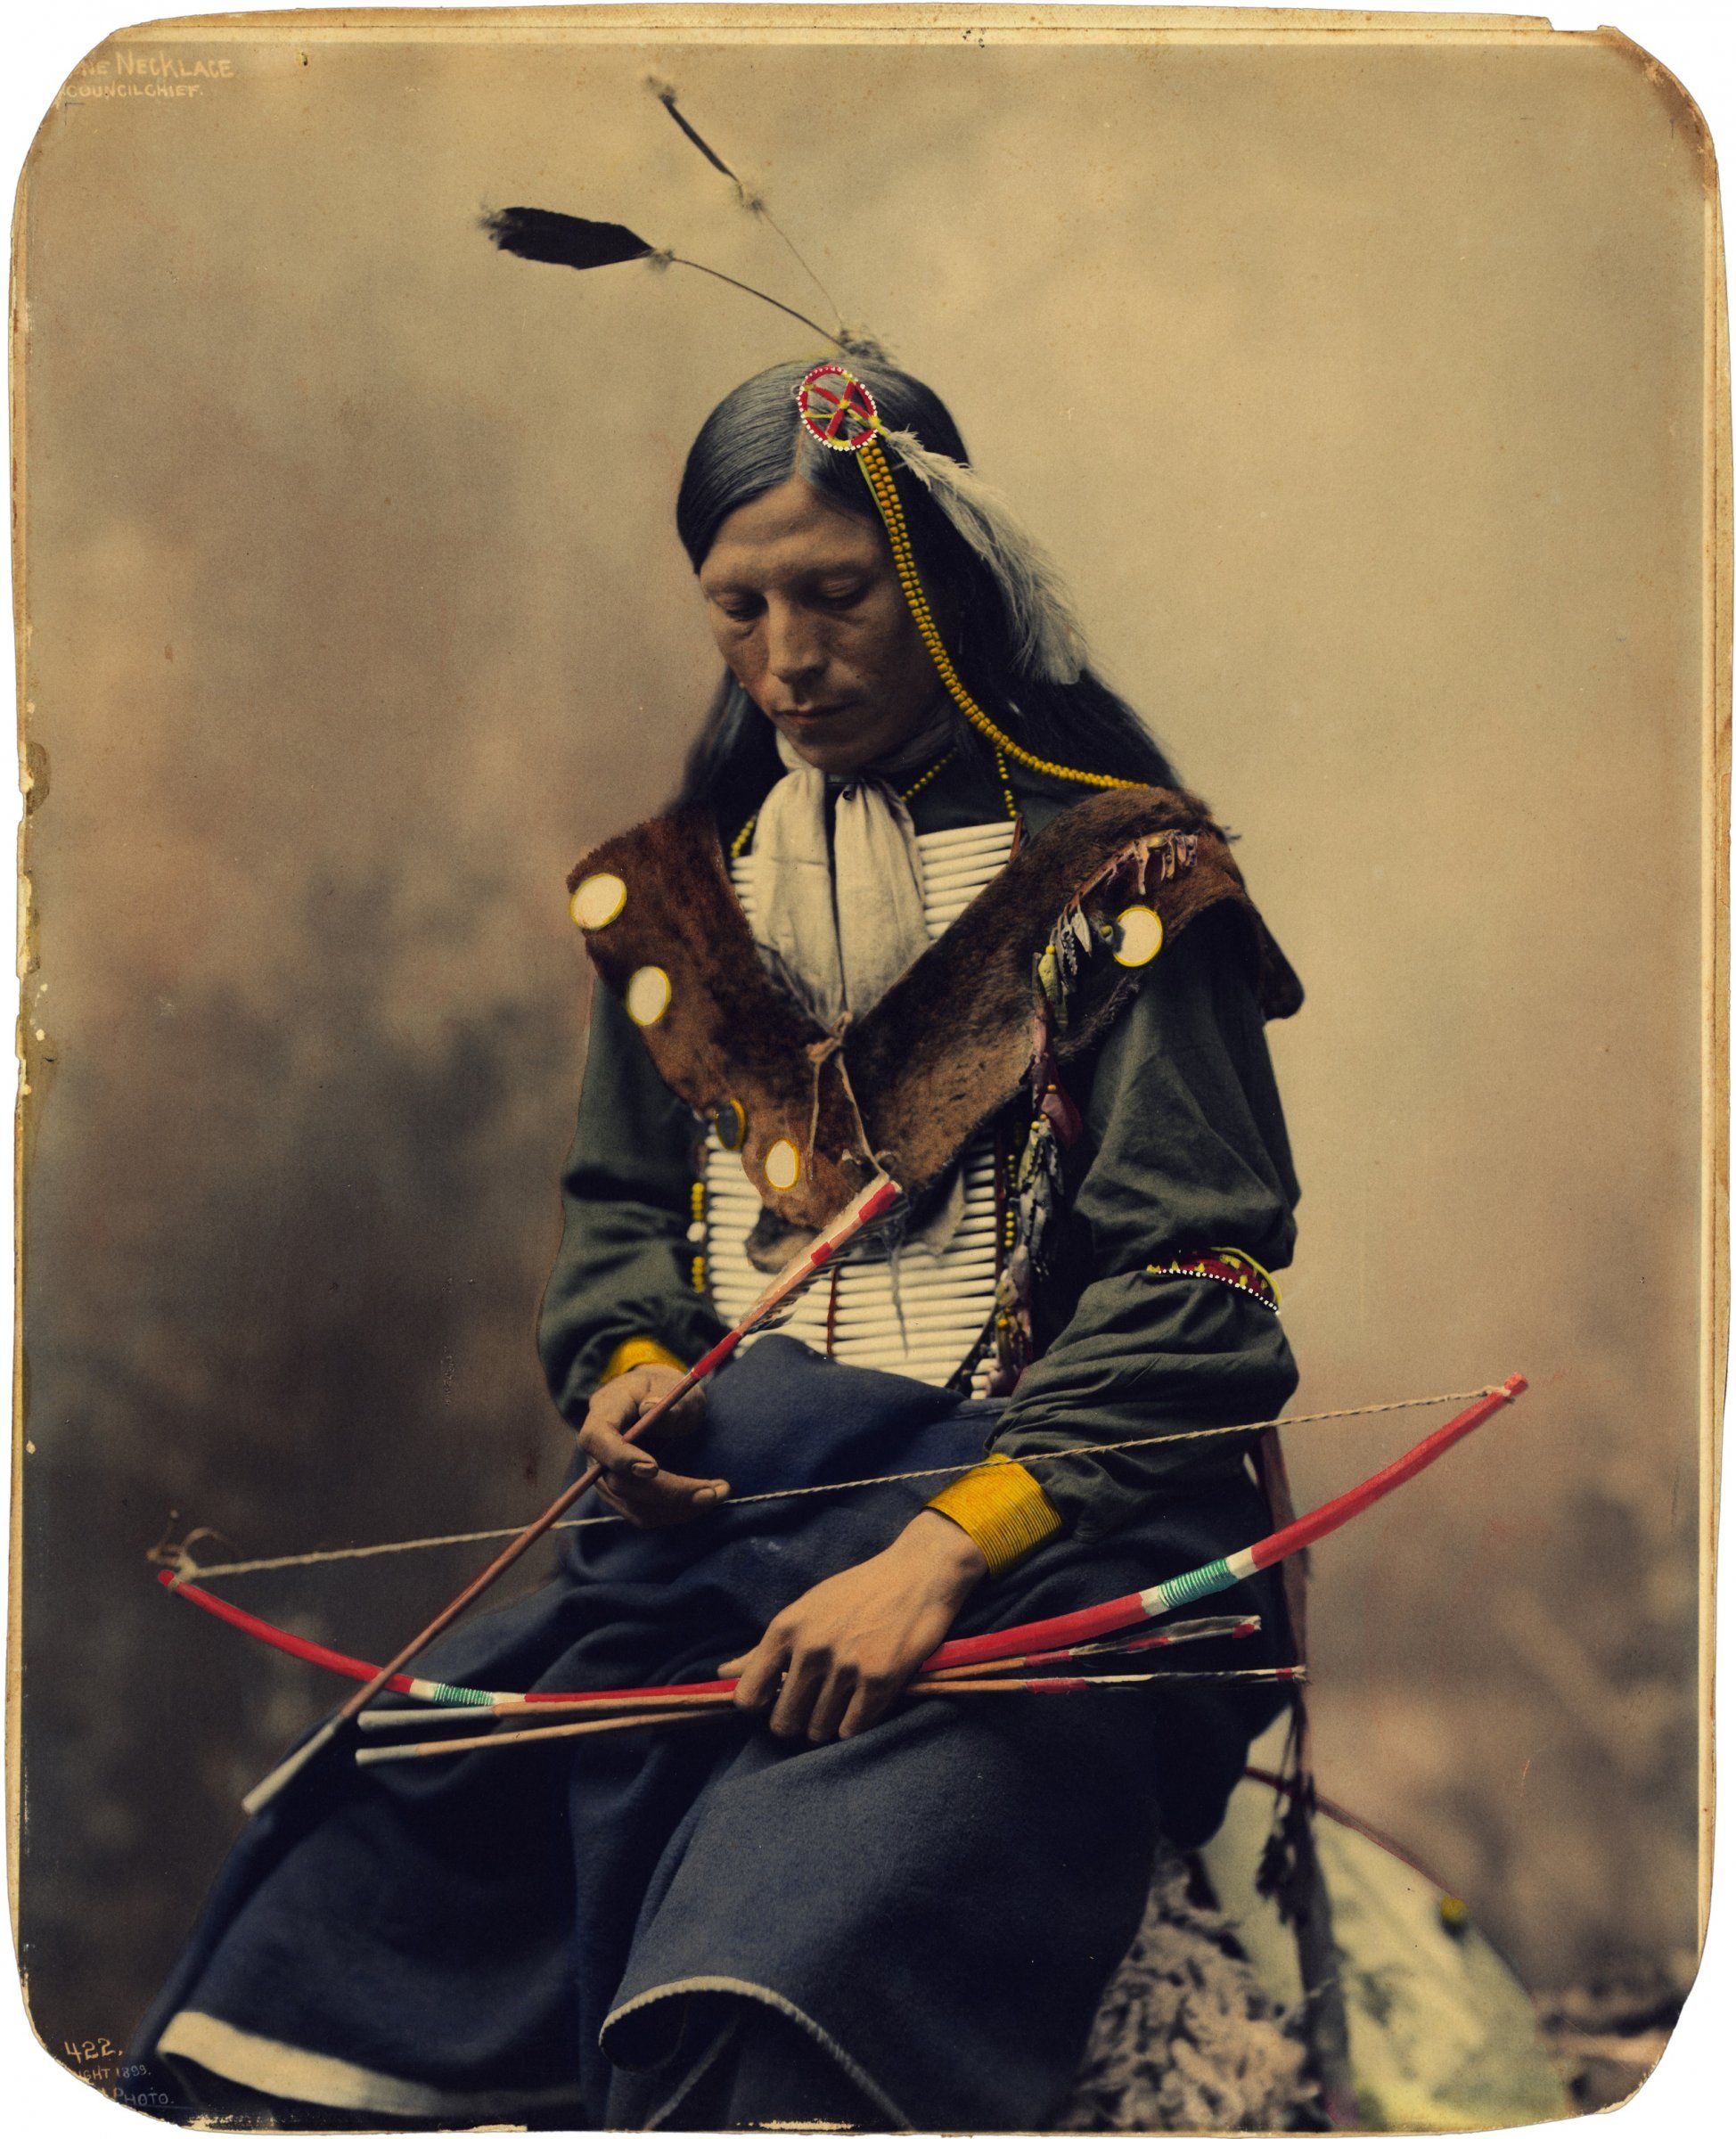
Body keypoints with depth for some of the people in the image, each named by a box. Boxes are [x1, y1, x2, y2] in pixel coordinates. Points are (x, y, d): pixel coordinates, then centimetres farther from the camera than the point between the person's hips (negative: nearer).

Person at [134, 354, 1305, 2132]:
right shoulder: (680, 889, 18)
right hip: (715, 1508, 5)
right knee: (383, 1836, -20)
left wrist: (951, 1544, -17)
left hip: (1040, 1526, -4)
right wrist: (628, 1367, 2)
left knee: (783, 1981, -32)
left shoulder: (1115, 883, 3)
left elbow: (1192, 1288, -4)